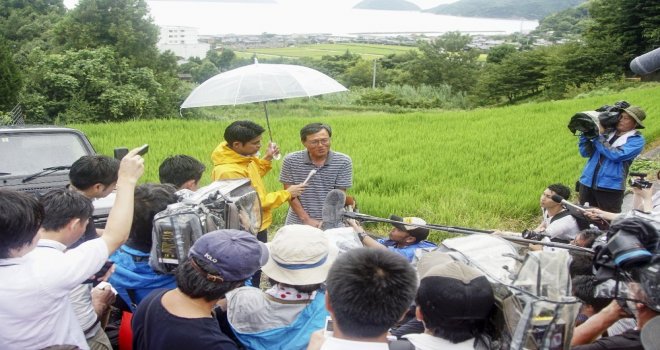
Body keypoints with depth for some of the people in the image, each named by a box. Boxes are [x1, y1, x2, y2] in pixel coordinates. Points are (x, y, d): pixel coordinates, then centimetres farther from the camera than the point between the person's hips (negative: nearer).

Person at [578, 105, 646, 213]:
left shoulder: (637, 140, -2)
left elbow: (617, 155, -19)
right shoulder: (607, 132, 9)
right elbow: (585, 153, 6)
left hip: (611, 187, -4)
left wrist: (599, 137, -13)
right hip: (587, 183, 5)